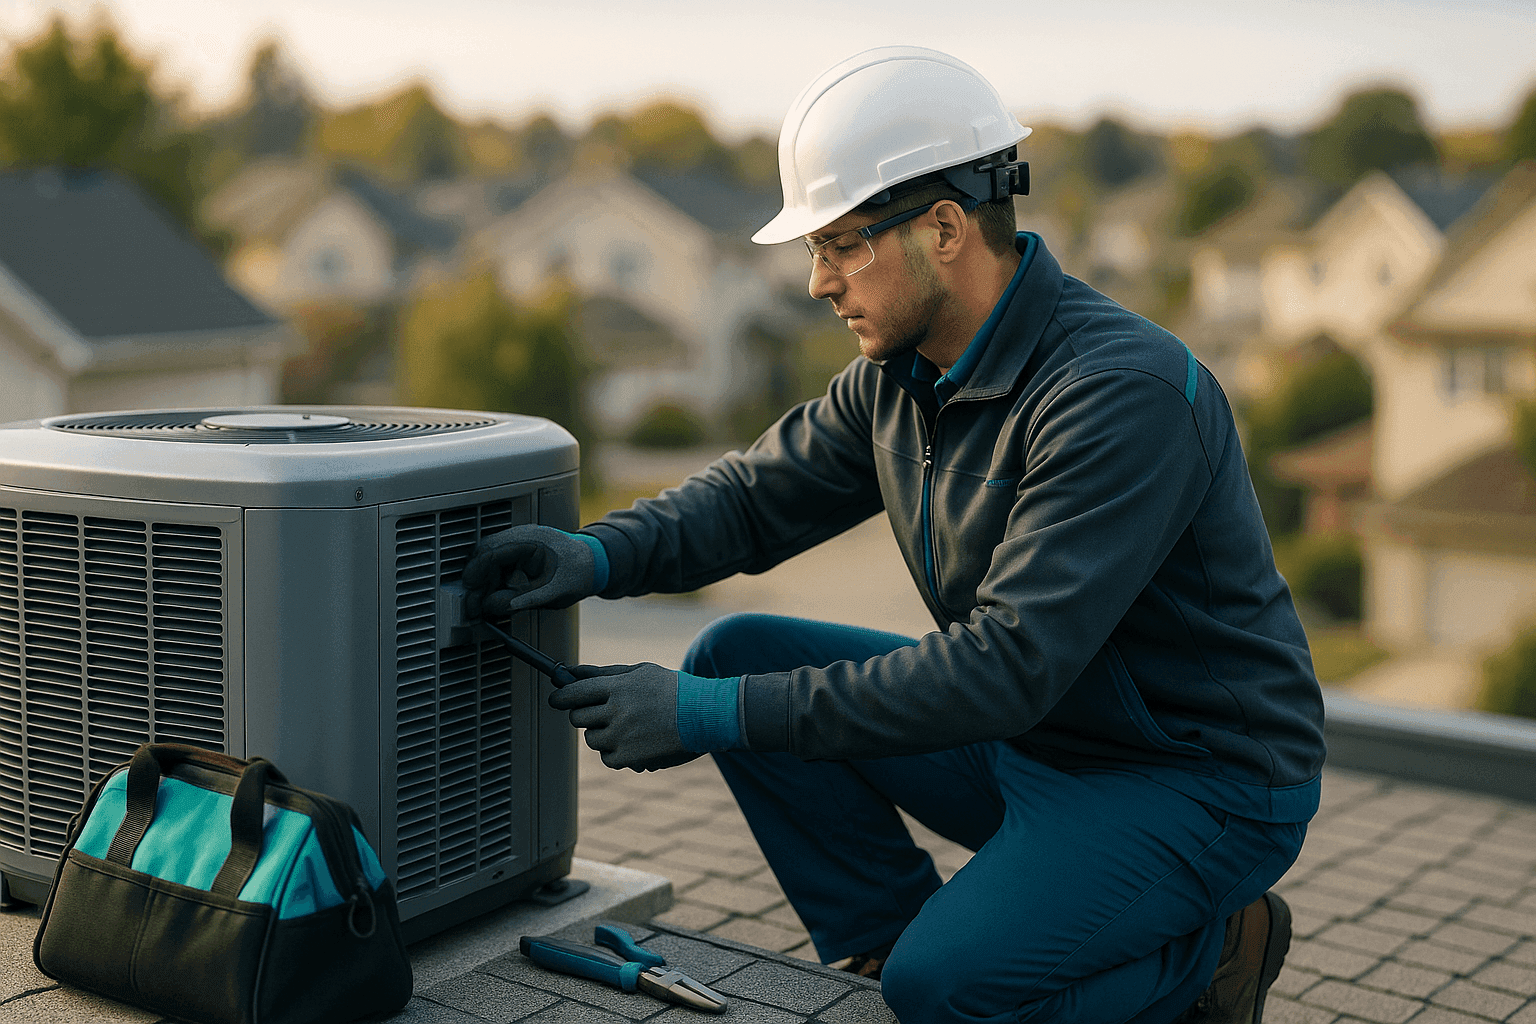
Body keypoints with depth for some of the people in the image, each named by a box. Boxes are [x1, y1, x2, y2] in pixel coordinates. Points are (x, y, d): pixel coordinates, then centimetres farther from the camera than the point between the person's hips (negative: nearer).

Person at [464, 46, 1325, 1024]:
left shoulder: (1124, 390, -28)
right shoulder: (900, 374, -1)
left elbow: (1010, 662, -34)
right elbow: (756, 492, 9)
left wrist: (718, 716, -33)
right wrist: (600, 555, -13)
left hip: (1197, 783, -7)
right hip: (1028, 736, 8)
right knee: (736, 653, -3)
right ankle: (895, 939, 7)